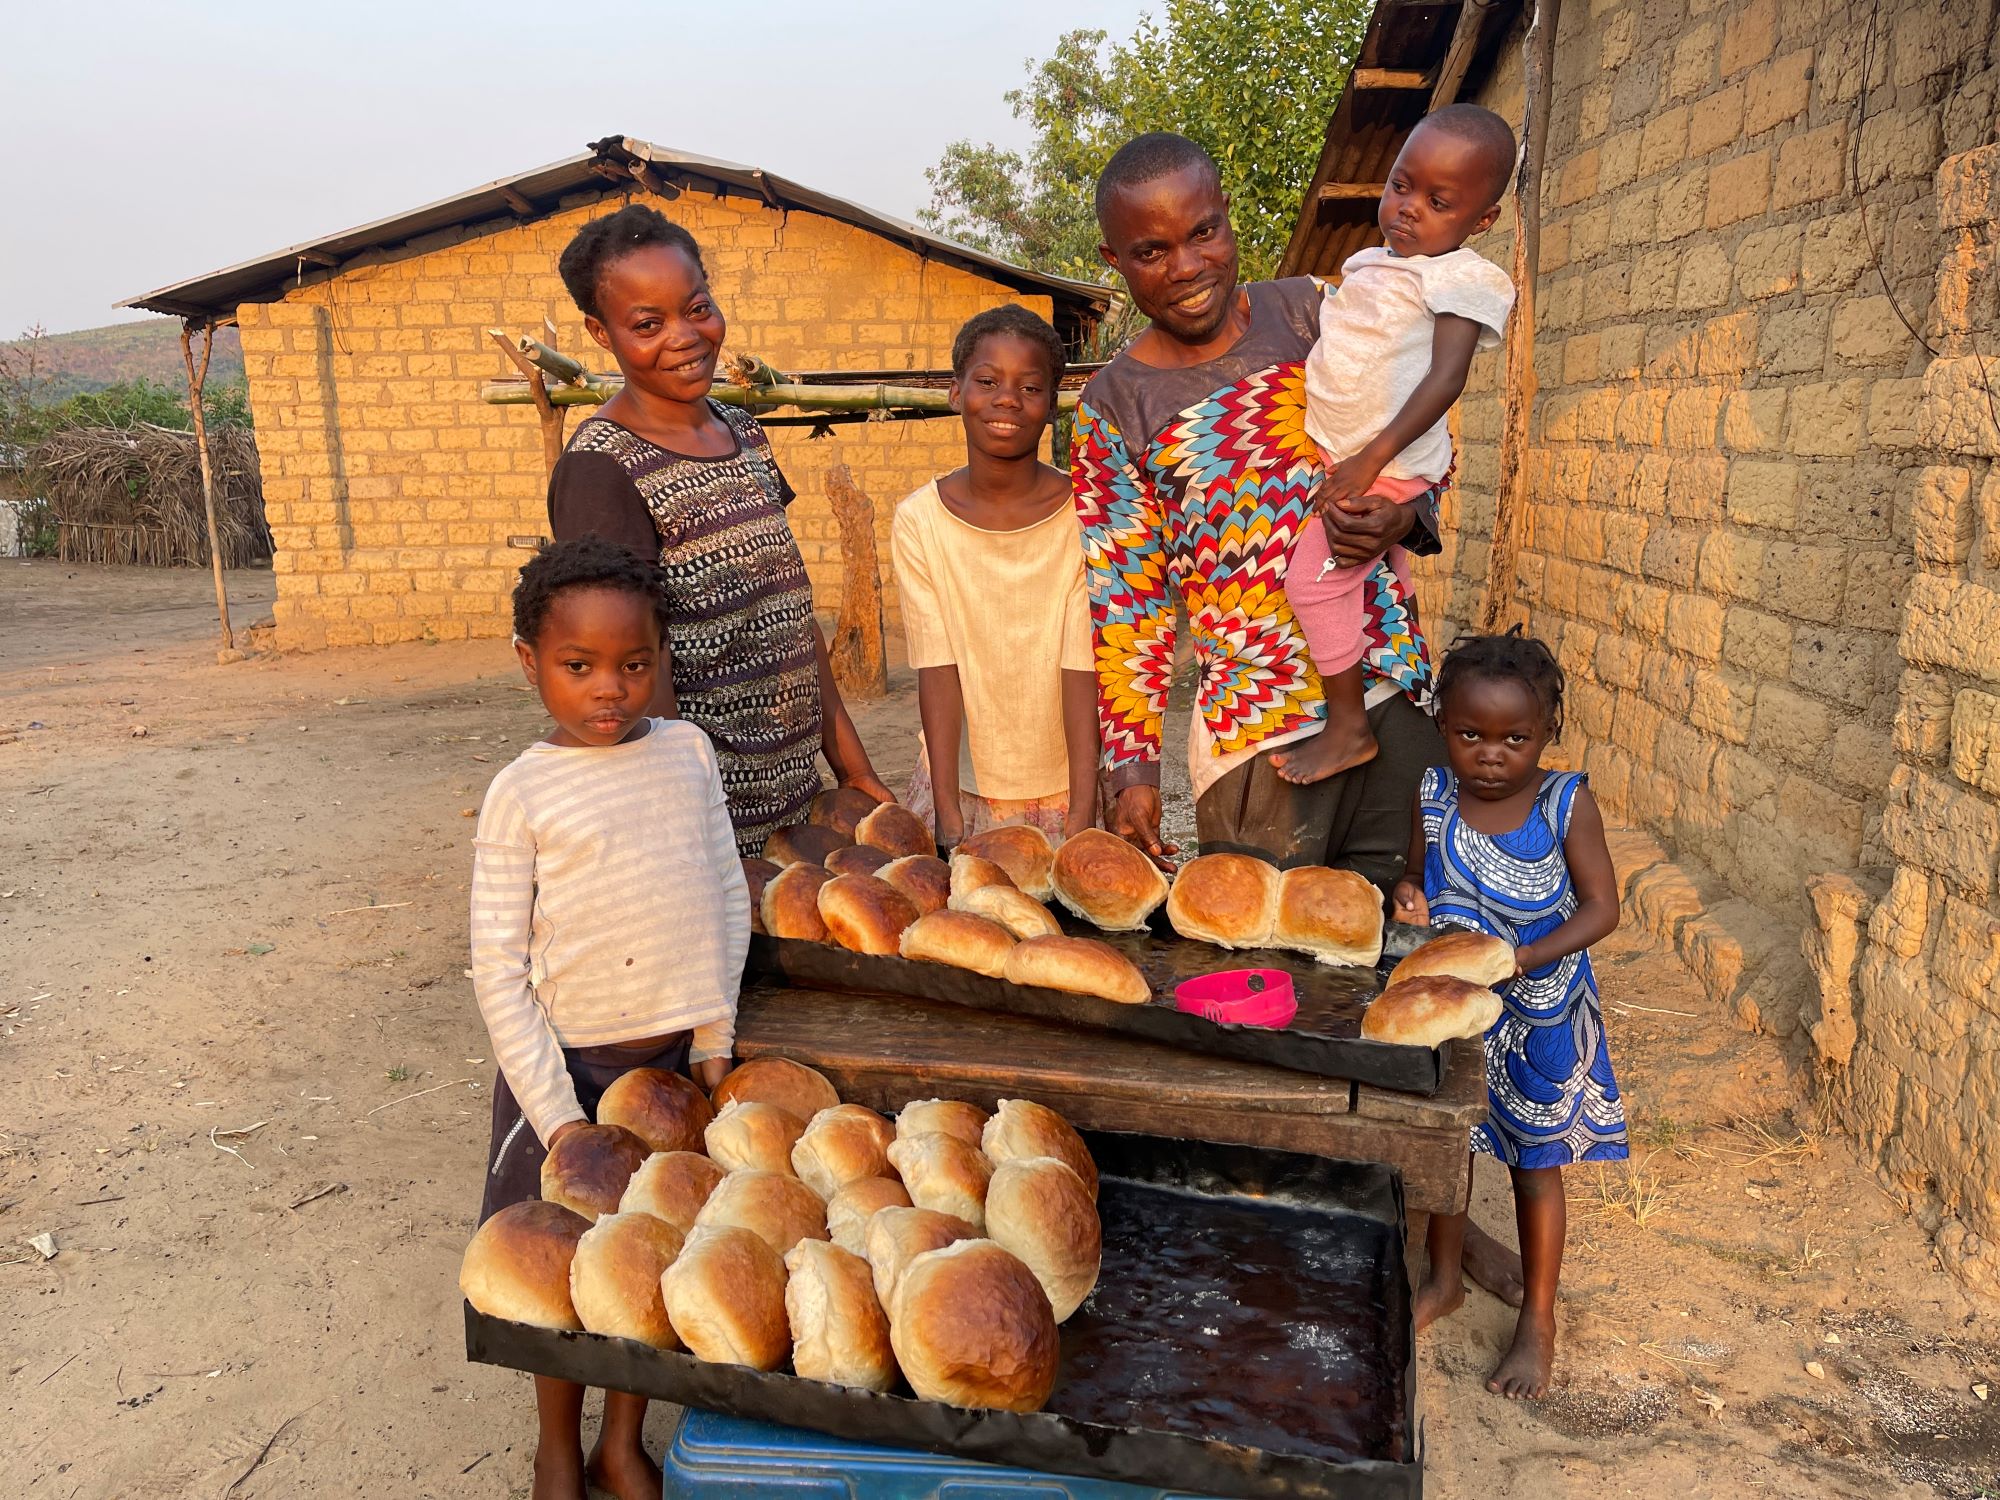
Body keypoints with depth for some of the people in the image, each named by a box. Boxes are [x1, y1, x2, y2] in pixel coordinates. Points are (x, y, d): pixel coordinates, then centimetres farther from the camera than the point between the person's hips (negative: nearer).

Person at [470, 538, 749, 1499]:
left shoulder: (688, 752, 0)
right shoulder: (524, 792, -11)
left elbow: (730, 900, 5)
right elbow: (498, 973, -9)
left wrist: (714, 1038, 1)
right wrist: (558, 1115, -11)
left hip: (678, 1055, 3)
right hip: (569, 1062, -3)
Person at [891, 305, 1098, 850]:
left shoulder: (1082, 516, -10)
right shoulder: (919, 521, -6)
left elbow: (1081, 671, -14)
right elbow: (937, 672, -10)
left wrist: (1082, 816, -21)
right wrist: (948, 816, -17)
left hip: (1061, 790, -1)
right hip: (960, 786, 1)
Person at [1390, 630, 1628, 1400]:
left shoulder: (1566, 803, -16)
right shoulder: (1433, 796, -9)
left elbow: (1601, 907, -15)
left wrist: (1525, 957, -27)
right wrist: (1407, 898, -20)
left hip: (1538, 1014, -3)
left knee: (1537, 1164, 12)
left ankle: (1538, 1320, 31)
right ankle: (1443, 1280, 43)